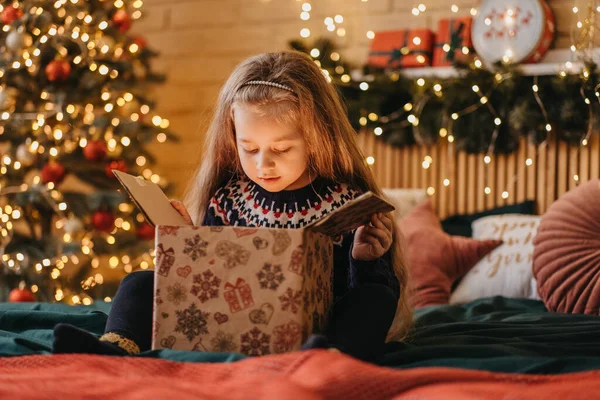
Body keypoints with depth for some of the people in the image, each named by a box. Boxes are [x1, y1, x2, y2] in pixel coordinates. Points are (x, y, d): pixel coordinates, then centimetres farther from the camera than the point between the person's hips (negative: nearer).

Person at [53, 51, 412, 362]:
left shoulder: (348, 204, -3)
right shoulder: (226, 199, 7)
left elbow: (359, 291, -1)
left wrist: (366, 261, -22)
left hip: (313, 328, -3)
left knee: (375, 298, -29)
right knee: (141, 283, -3)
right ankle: (117, 347, -33)